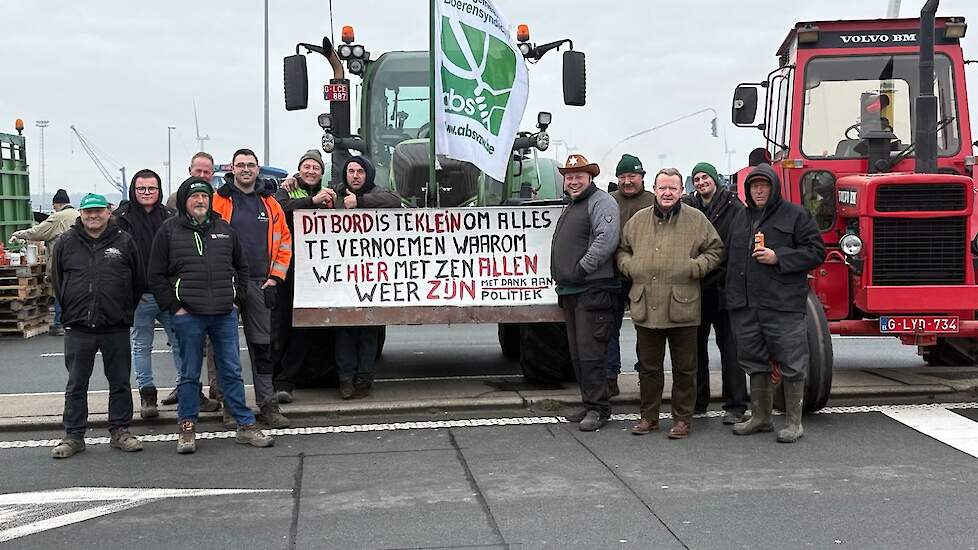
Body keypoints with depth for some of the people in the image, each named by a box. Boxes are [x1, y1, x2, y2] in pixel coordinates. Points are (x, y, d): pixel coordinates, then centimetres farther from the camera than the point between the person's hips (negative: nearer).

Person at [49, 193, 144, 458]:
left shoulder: (124, 242, 3)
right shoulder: (66, 243, 5)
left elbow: (138, 280, 9)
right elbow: (57, 280, 13)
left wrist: (125, 311, 8)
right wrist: (71, 311, 11)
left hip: (116, 328, 0)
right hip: (78, 329, 1)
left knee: (120, 383, 7)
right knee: (76, 386, 6)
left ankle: (120, 431, 19)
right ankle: (73, 436, 14)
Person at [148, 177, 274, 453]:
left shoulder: (225, 229, 11)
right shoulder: (169, 231, 2)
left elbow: (241, 266, 21)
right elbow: (156, 275, 1)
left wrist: (235, 296, 10)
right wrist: (174, 306, -5)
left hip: (225, 315, 3)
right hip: (188, 315, -2)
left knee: (232, 372, 7)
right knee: (189, 375, 6)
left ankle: (245, 425, 13)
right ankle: (187, 428, 16)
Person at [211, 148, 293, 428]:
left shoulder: (270, 204, 13)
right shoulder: (219, 201, 1)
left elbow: (284, 242, 14)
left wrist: (275, 278, 4)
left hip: (259, 283, 3)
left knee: (262, 346, 5)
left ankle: (267, 404, 9)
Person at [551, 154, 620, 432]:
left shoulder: (601, 202, -6)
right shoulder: (570, 208, 24)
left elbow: (607, 239, -21)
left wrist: (581, 268, -20)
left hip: (593, 290, -10)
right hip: (570, 291, 10)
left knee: (590, 351, -11)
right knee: (577, 353, 12)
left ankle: (598, 408, -6)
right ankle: (589, 404, 20)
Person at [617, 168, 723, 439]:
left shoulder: (696, 220, 3)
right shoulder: (638, 220, 10)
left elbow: (715, 250, 7)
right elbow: (622, 250, 20)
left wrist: (695, 267, -9)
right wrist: (630, 267, 1)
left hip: (682, 307, -2)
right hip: (645, 307, 2)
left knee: (684, 368, 5)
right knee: (648, 367, 11)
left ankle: (682, 419, 16)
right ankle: (648, 416, 23)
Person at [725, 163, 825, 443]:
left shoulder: (795, 215, -1)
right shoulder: (740, 218, 18)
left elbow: (816, 252, -5)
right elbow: (732, 258, 23)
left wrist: (778, 258, -14)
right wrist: (732, 296, 14)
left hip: (783, 305, -6)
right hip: (745, 305, 6)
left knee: (790, 362, -3)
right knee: (755, 362, 13)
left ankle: (793, 422, 6)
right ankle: (760, 417, 25)